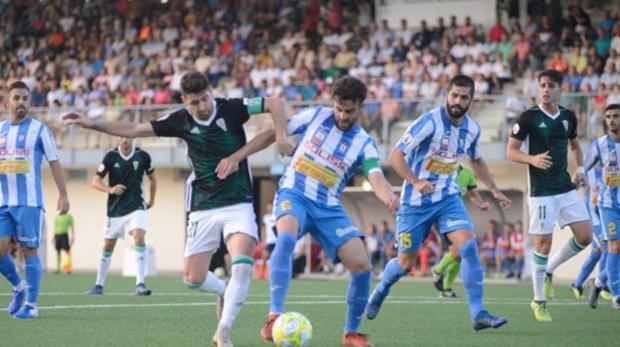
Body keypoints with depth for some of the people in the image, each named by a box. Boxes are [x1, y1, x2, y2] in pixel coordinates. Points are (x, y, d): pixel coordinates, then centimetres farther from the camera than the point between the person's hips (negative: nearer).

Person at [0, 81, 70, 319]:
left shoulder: (39, 129, 0)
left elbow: (54, 163, -1)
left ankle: (31, 305, 3)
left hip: (29, 202, -4)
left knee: (29, 251, -3)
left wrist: (63, 195, -6)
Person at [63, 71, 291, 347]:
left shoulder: (231, 109, -8)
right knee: (193, 278, -3)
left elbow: (276, 103, -12)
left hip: (238, 204, -3)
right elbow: (134, 129, 6)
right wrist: (92, 124, 1)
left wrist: (279, 136, -26)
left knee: (243, 264, -24)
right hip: (203, 209, 3)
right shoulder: (181, 121, -1)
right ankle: (224, 293, 31)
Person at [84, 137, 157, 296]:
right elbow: (95, 181, -7)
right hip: (115, 209, 1)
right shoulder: (111, 157, -7)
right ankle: (99, 285, 23)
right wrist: (110, 189, -25)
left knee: (139, 238, -22)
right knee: (108, 246, 9)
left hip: (136, 207, -1)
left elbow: (152, 178, 13)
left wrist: (151, 200, 14)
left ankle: (140, 284, -23)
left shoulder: (143, 156, -5)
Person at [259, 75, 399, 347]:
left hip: (328, 207, 2)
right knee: (286, 237, -36)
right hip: (294, 195, -2)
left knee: (362, 265, -10)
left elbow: (376, 177, -17)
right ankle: (274, 316, -40)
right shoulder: (315, 116, 3)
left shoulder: (364, 144, 1)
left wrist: (389, 196, -41)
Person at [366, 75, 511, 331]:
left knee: (468, 246, -18)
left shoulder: (471, 128, 0)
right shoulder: (429, 122, -20)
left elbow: (476, 161, 21)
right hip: (416, 202, -4)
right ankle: (380, 292, 38)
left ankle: (478, 314, -17)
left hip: (448, 197, 4)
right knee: (405, 263, 4)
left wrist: (495, 191, 18)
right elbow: (396, 156, -21)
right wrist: (416, 182, -34)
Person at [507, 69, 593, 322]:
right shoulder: (529, 118, -9)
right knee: (543, 244, -6)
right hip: (541, 192, -5)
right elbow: (511, 151, -5)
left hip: (566, 188, 5)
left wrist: (580, 169, 9)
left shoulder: (568, 116, 7)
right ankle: (539, 301, 9)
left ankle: (548, 271, 22)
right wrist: (532, 159, -24)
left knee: (585, 236, 0)